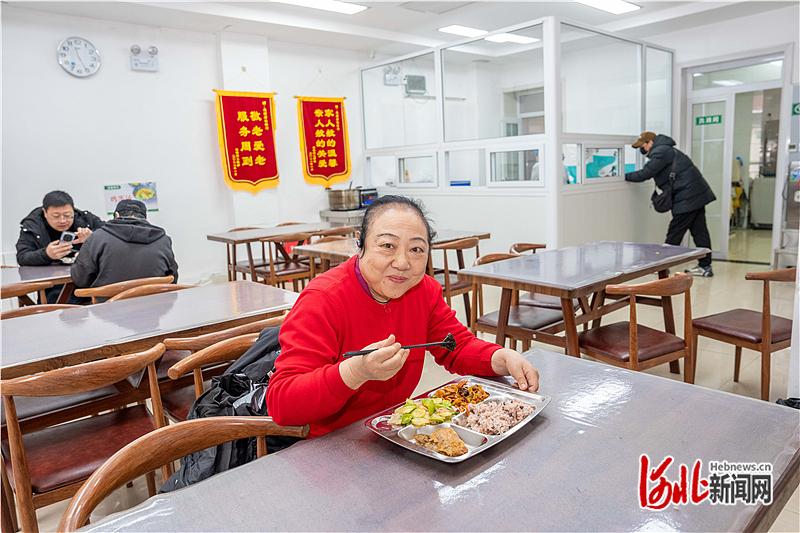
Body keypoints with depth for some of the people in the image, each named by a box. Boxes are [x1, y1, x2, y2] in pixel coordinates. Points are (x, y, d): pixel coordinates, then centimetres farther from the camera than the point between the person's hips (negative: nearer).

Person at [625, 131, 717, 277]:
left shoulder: (660, 153, -13)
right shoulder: (665, 150, 21)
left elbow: (645, 174, -15)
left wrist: (625, 176, -3)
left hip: (687, 197, -10)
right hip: (697, 194, 10)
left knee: (674, 233, -2)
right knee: (699, 231, 10)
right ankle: (705, 266, 14)